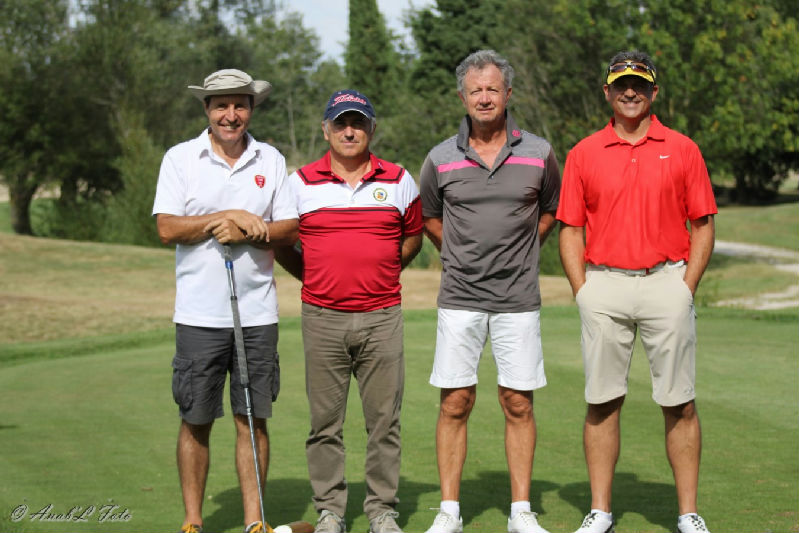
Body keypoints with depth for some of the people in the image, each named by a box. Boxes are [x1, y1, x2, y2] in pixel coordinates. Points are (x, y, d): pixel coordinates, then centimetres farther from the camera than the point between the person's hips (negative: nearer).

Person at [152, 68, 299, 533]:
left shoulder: (271, 160, 9)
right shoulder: (181, 158, 3)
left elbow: (290, 228, 4)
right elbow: (168, 228, -6)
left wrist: (248, 231, -13)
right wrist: (231, 216, -11)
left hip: (258, 313, 2)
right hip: (200, 314, -1)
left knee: (254, 418, 3)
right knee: (196, 420, 2)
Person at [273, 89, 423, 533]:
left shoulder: (399, 181, 6)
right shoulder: (301, 183, 4)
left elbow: (413, 236, 19)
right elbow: (280, 242, 13)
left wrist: (380, 275, 12)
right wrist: (315, 278, 9)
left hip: (381, 317, 1)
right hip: (322, 317, 0)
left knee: (384, 419, 2)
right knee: (325, 421, 3)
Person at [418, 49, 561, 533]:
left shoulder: (539, 154, 1)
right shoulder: (441, 159, 1)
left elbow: (552, 210, 17)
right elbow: (429, 217, 18)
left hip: (518, 299, 0)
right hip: (460, 298, 0)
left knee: (519, 403, 2)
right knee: (455, 403, 0)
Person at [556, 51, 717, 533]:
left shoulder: (683, 150, 6)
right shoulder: (583, 154, 9)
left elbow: (703, 226, 6)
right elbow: (571, 230, 9)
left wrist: (687, 287, -4)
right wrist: (583, 292, -1)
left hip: (667, 281, -1)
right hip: (603, 283, 1)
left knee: (679, 402, 0)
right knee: (602, 402, 2)